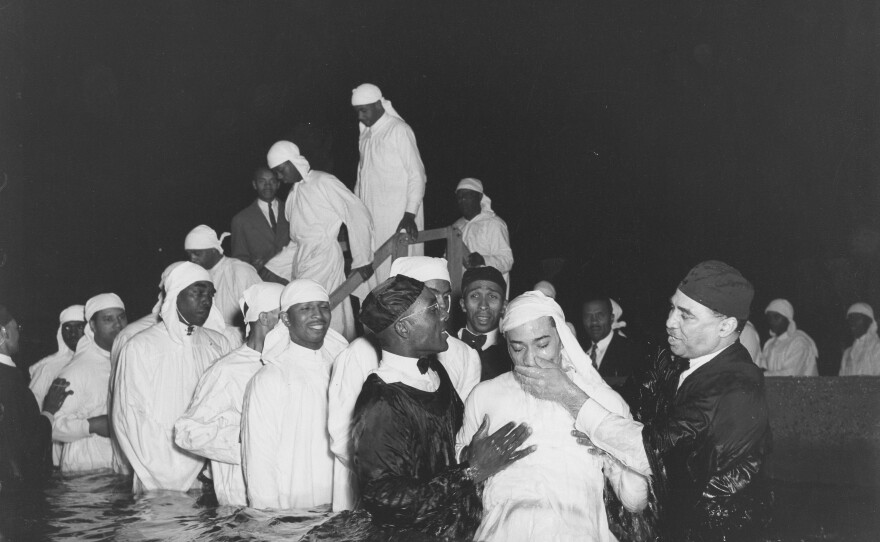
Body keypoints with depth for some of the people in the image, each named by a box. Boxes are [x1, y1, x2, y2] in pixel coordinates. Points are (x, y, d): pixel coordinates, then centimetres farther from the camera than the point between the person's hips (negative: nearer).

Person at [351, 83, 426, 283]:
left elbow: (417, 175, -8)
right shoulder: (365, 134, 16)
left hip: (398, 218, -7)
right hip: (371, 218, 7)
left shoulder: (399, 130, -6)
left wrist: (410, 214, -16)